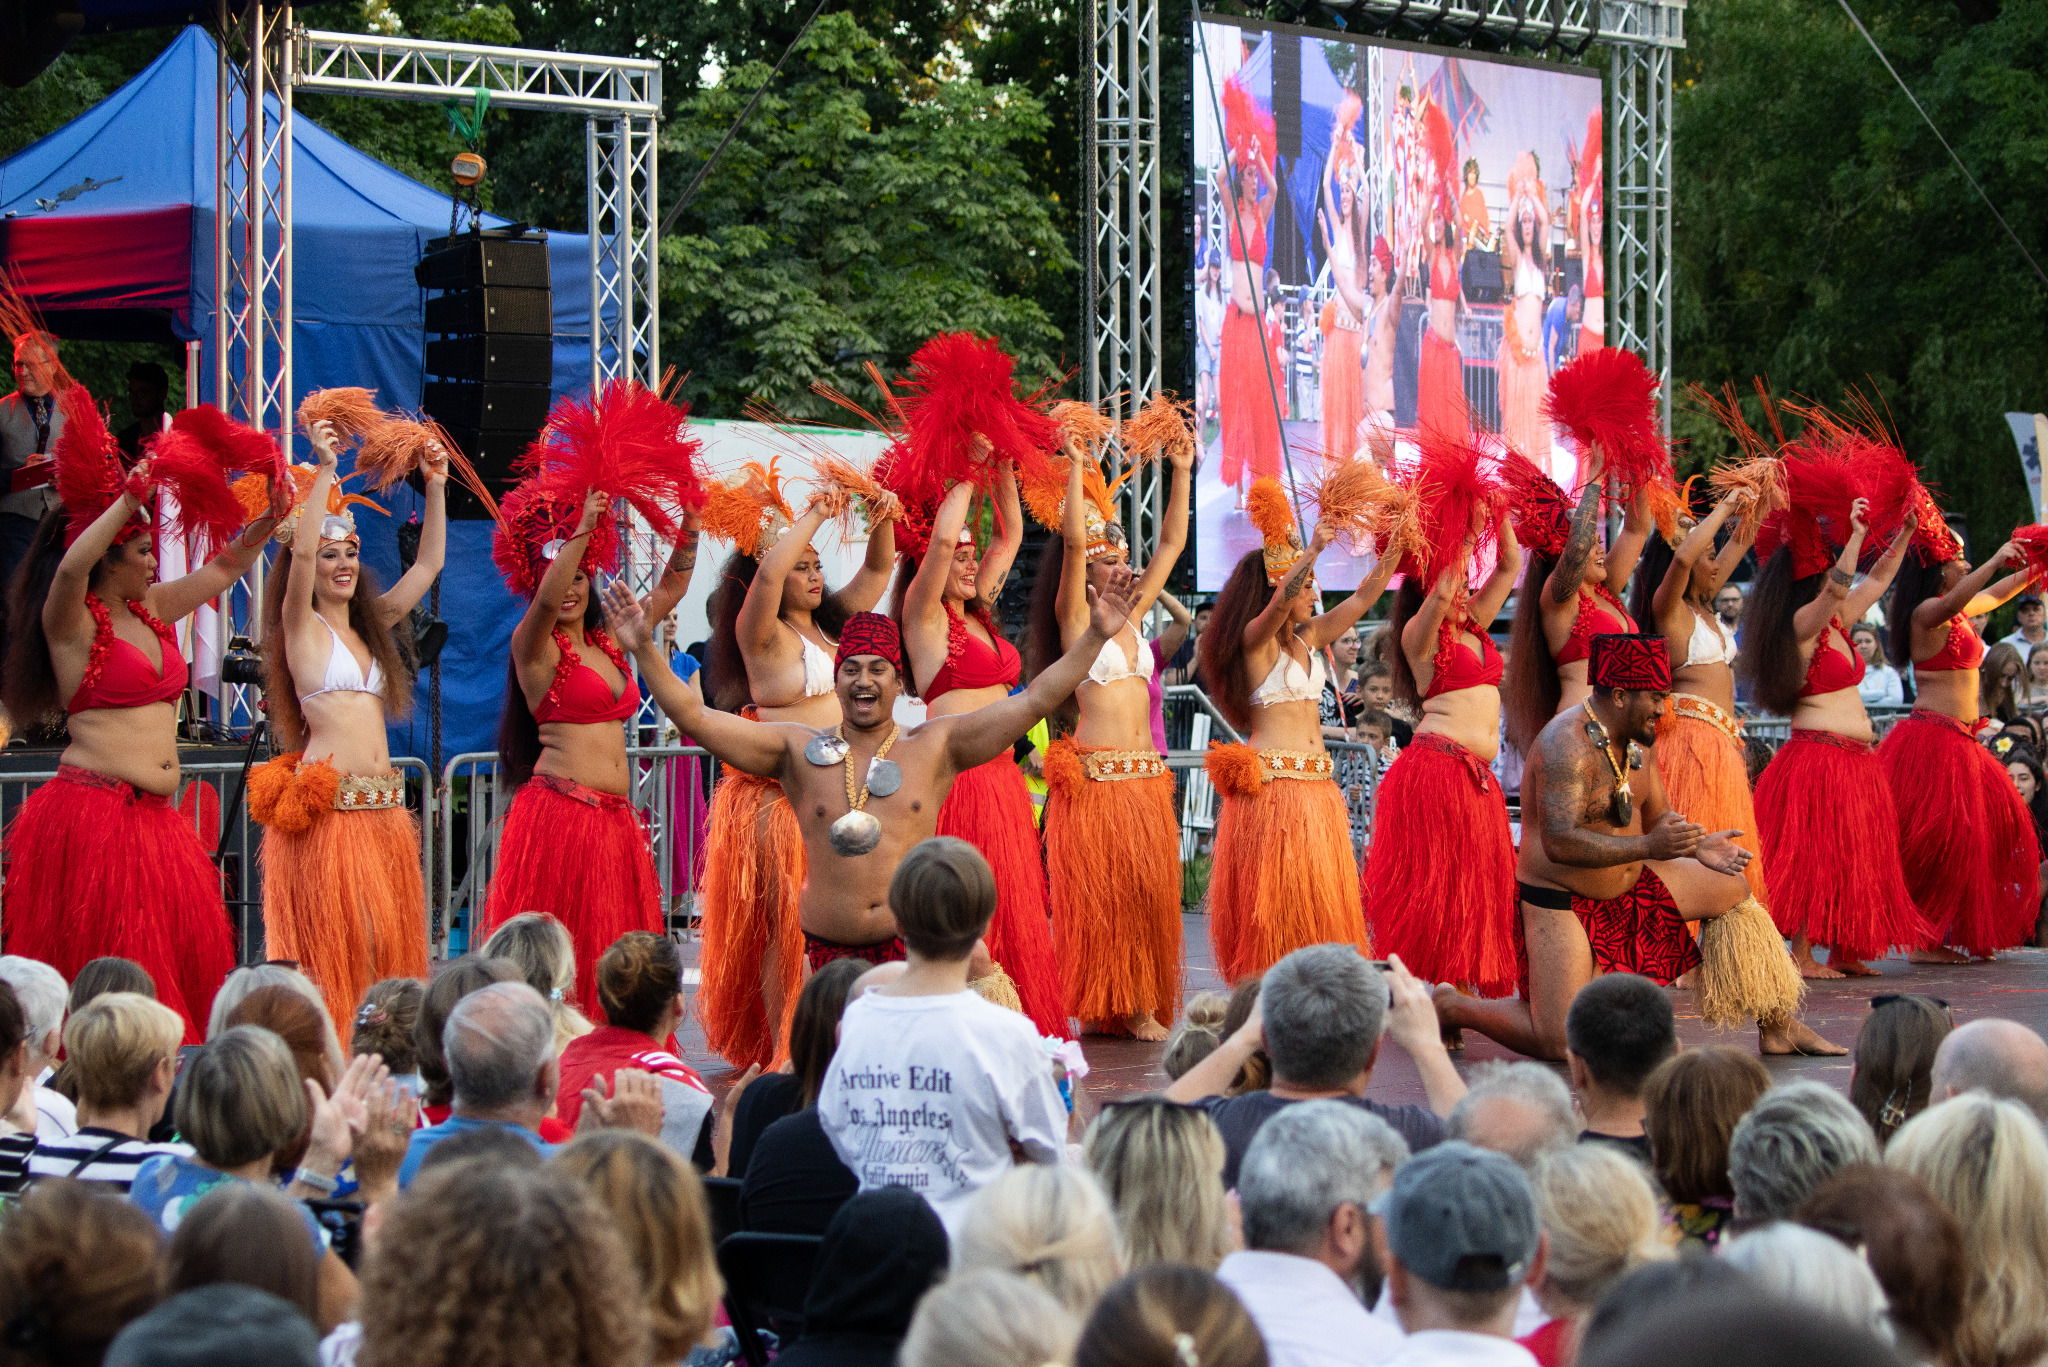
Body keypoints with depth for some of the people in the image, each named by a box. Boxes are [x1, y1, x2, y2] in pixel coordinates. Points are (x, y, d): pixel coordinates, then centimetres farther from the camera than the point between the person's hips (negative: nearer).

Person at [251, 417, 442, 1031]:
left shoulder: (370, 625, 17)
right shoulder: (301, 627, -1)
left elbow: (428, 565, 22)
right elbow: (300, 553, -17)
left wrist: (436, 487, 13)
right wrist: (325, 471, -15)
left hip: (384, 808, 7)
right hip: (328, 810, -7)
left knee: (388, 943, 5)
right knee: (330, 950, -6)